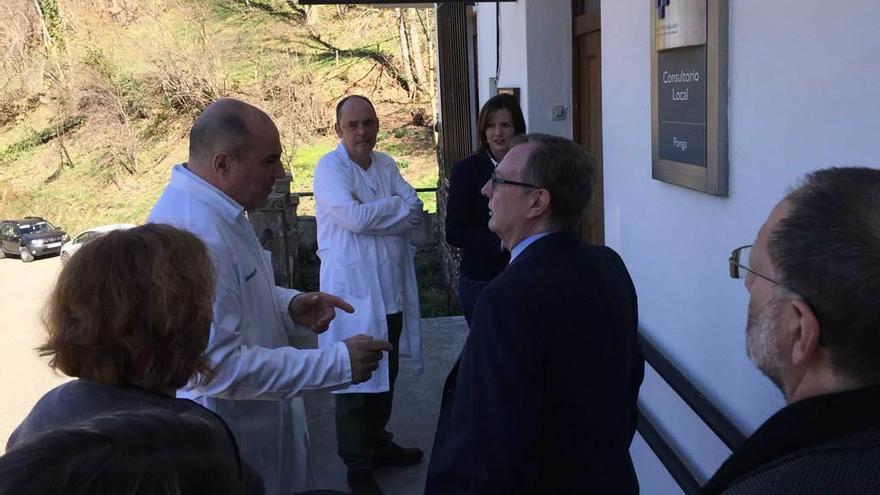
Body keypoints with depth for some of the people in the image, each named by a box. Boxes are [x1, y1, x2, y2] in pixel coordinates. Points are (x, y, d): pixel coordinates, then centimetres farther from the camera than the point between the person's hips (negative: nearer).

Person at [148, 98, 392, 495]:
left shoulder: (214, 207, 2)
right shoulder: (193, 235, -30)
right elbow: (220, 366, -32)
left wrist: (289, 305, -1)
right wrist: (337, 364, -28)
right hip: (232, 446, -9)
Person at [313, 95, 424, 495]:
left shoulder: (386, 165, 9)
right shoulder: (329, 168, -9)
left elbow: (416, 213, -4)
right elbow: (354, 218, -24)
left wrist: (372, 214, -17)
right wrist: (395, 206, -9)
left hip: (393, 289, 6)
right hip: (353, 291, -6)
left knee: (385, 375, 19)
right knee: (355, 381, 3)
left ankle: (378, 443, 37)